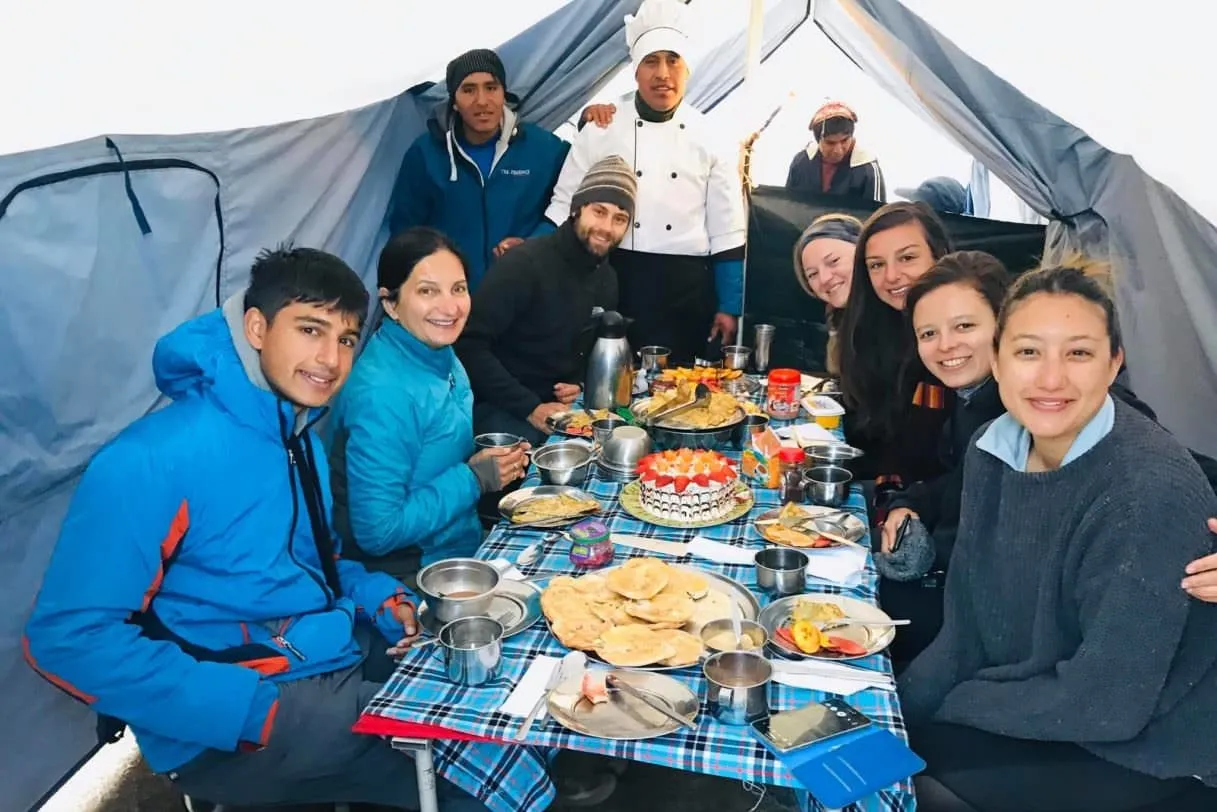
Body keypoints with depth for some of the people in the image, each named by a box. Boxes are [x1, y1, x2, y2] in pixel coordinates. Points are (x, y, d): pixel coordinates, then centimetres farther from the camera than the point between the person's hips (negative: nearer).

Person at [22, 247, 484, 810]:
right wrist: (250, 708, -23)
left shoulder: (300, 440, 6)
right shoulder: (156, 457, -19)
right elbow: (69, 635, -20)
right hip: (230, 730, -8)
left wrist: (379, 596, 0)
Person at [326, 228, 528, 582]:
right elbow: (377, 532, -24)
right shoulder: (382, 393, -26)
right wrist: (474, 478, -19)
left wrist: (492, 463, -4)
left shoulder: (439, 354, -1)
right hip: (407, 577, -8)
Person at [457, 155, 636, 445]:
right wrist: (530, 407, -22)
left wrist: (581, 386, -2)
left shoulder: (606, 278, 6)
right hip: (501, 407, -7)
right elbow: (469, 344, -22)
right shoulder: (525, 263, -17)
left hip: (560, 406, 7)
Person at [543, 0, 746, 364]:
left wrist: (728, 307, 1)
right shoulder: (602, 128, 1)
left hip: (686, 287, 1)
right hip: (614, 280, 0)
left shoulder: (710, 138, 3)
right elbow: (566, 207, 6)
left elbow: (727, 231, 3)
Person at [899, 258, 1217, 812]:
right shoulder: (993, 451, -7)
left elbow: (1106, 704, -25)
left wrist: (945, 707, -14)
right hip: (1035, 718, 6)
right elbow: (967, 629, -1)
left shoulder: (1152, 493, -27)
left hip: (1151, 758, -5)